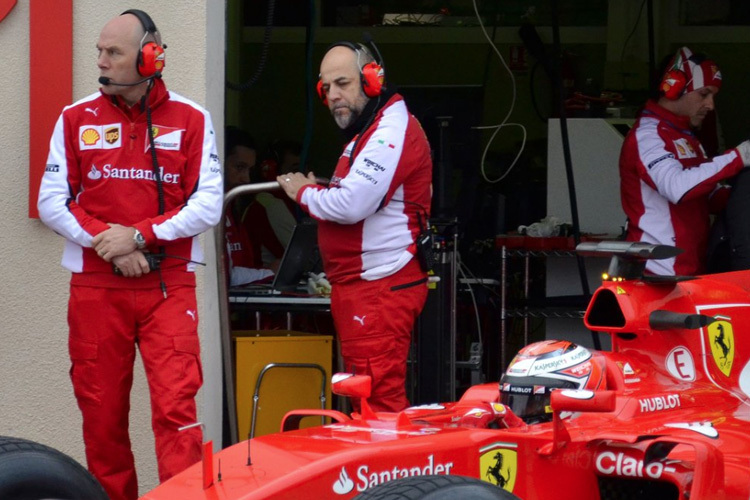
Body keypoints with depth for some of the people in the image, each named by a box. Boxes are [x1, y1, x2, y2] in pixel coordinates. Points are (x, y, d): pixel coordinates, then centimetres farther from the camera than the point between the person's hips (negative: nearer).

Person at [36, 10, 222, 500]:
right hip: (95, 289, 2)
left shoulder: (191, 120, 3)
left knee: (176, 406, -11)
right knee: (101, 413, 4)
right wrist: (106, 241, -11)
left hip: (169, 288, -2)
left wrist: (139, 236, -12)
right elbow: (51, 202, 3)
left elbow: (208, 205, -3)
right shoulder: (76, 119, 7)